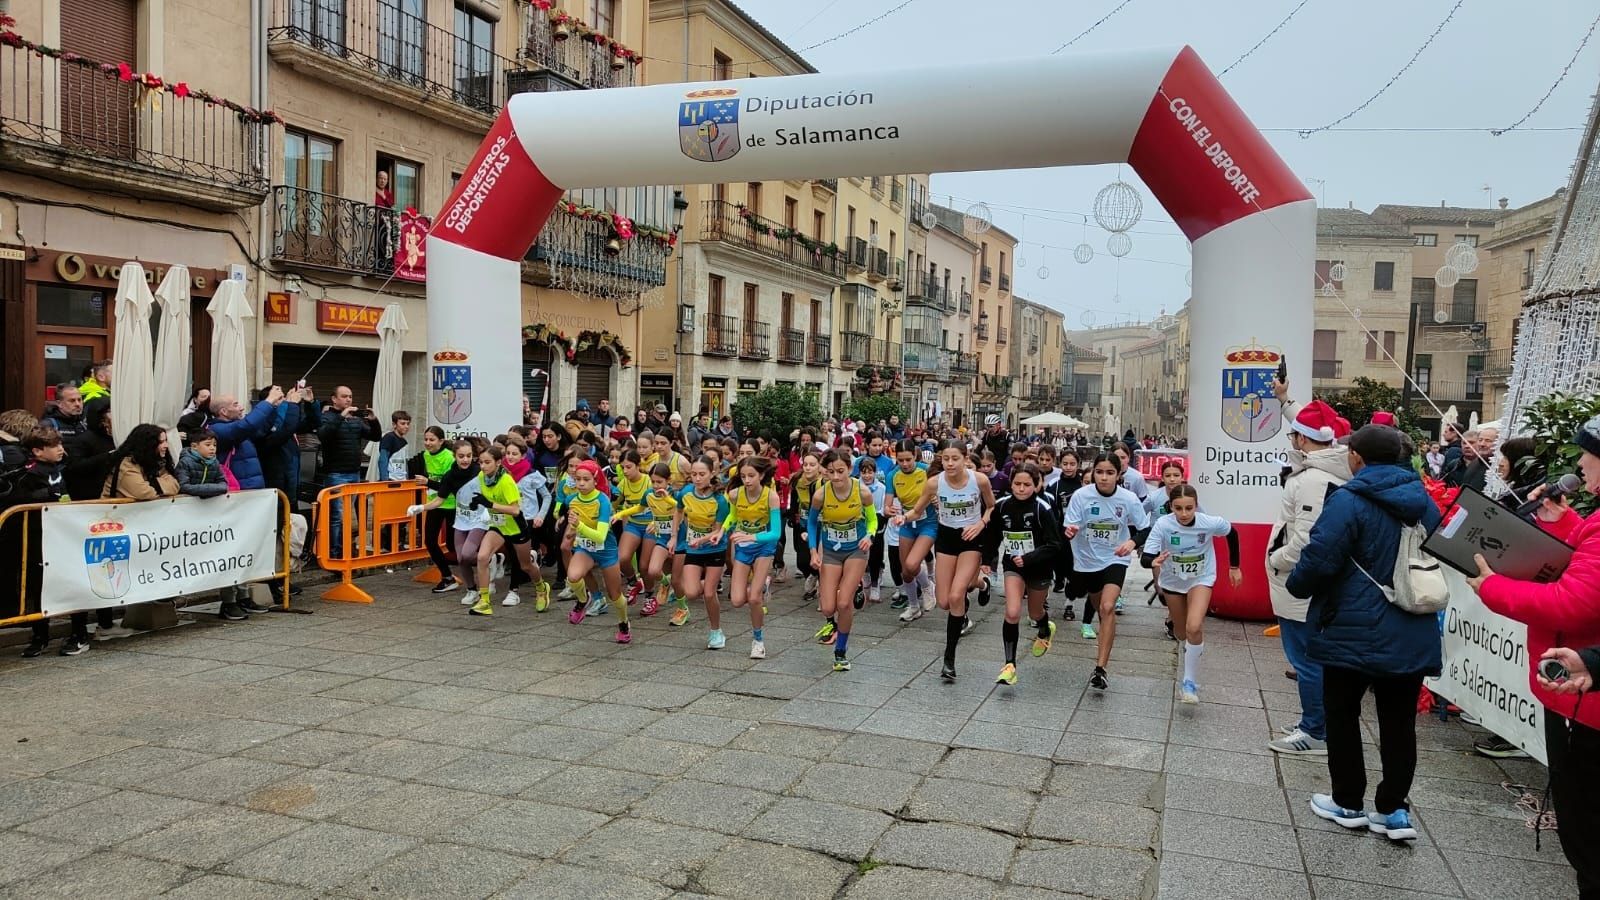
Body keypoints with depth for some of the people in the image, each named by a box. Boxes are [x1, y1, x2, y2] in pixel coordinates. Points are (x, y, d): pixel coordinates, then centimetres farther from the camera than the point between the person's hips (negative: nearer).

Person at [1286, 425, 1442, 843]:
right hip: (1412, 636, 6)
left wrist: (1296, 585, -2)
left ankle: (1348, 802, 18)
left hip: (1356, 633, -6)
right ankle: (1394, 808, 16)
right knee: (1399, 721, 12)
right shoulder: (1424, 502, 6)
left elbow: (1320, 558, -21)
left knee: (1342, 714, 10)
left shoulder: (1349, 500, -16)